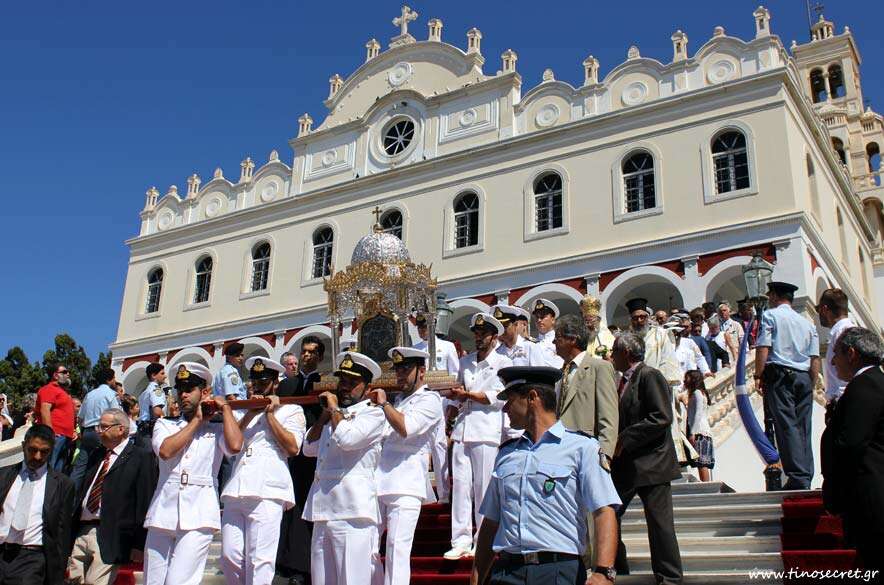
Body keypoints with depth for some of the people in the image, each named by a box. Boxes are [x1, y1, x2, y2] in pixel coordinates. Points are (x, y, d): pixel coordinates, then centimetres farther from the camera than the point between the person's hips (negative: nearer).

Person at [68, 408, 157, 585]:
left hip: (110, 537, -7)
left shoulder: (141, 457, -4)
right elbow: (81, 492, 20)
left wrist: (139, 544, -14)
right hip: (81, 533, 7)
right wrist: (71, 533, 12)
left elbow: (145, 502, -9)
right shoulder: (96, 454, 19)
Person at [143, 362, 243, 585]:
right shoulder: (164, 425, 17)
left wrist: (225, 407, 2)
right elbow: (165, 450, -5)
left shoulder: (217, 429, 11)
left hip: (198, 517, -3)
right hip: (163, 514, 3)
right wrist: (196, 420, 3)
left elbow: (235, 446, -12)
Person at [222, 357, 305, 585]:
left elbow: (293, 447, -4)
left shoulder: (291, 410, 12)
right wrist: (250, 414, -1)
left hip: (267, 490, -5)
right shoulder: (243, 410, 26)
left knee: (259, 559, -10)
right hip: (236, 490, 5)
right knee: (230, 556, 0)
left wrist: (270, 414, 0)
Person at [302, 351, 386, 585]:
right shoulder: (335, 415, 24)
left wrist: (335, 408, -2)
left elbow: (346, 438, -18)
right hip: (324, 510, 8)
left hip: (352, 512, -8)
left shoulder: (373, 413, -1)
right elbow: (309, 448, 20)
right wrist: (325, 413, 14)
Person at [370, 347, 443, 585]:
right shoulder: (397, 400, 24)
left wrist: (383, 403, -5)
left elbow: (405, 427, -16)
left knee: (398, 547, -11)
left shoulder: (430, 400, 0)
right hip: (380, 483, 7)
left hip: (405, 486, -7)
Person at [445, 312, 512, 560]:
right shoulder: (465, 362, 20)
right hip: (462, 430, 5)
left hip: (486, 431, -5)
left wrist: (467, 395, -6)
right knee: (460, 484, 1)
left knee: (484, 487, -2)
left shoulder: (502, 363, 3)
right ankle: (461, 540, 5)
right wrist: (452, 406, 7)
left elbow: (499, 398, -7)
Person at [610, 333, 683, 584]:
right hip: (624, 464, 9)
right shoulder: (624, 380, 17)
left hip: (650, 462, -9)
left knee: (659, 521, -3)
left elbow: (662, 418, -21)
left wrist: (624, 440, -20)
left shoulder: (650, 376, -11)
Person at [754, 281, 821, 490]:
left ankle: (798, 478, -17)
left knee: (786, 426, -10)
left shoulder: (770, 315, 3)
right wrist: (811, 385, 18)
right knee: (803, 428, 7)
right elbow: (815, 358, 14)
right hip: (804, 377, 6)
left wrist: (758, 376, -2)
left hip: (779, 374, -6)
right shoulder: (807, 322, 18)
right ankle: (806, 477, 5)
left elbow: (763, 348, -8)